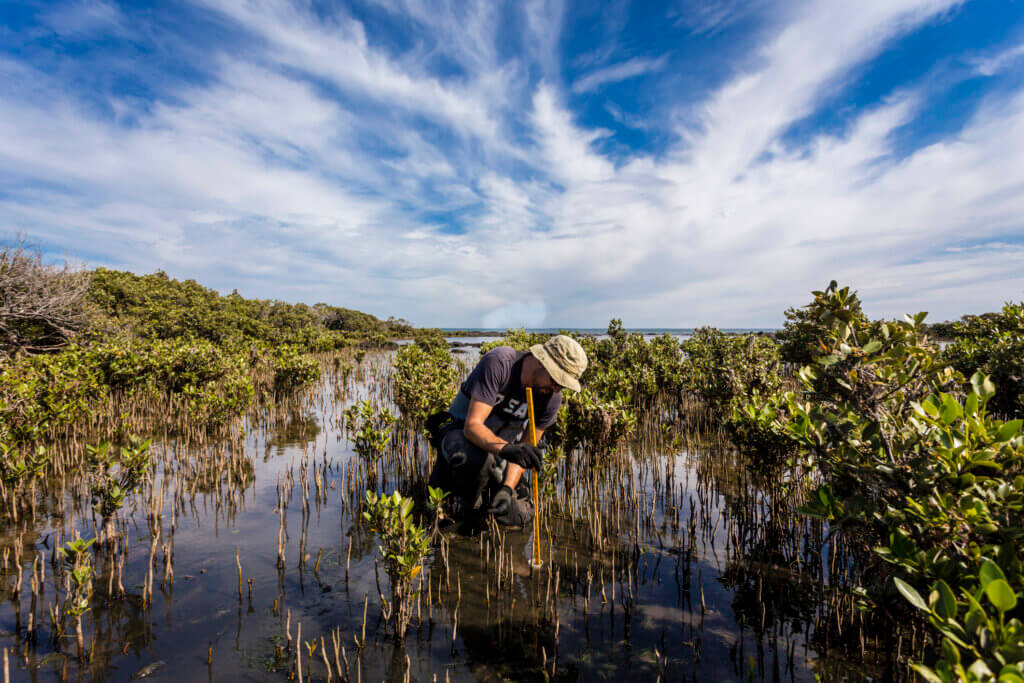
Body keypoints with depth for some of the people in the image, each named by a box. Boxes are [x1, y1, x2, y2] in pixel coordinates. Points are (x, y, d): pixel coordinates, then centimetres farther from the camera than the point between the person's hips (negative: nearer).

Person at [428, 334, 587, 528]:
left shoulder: (551, 397, -14)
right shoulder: (498, 362, -30)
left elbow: (525, 451, -10)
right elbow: (472, 425, -34)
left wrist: (507, 488, -24)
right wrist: (506, 449, -51)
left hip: (500, 447, 4)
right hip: (462, 433, -4)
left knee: (518, 517, -5)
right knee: (475, 459, -39)